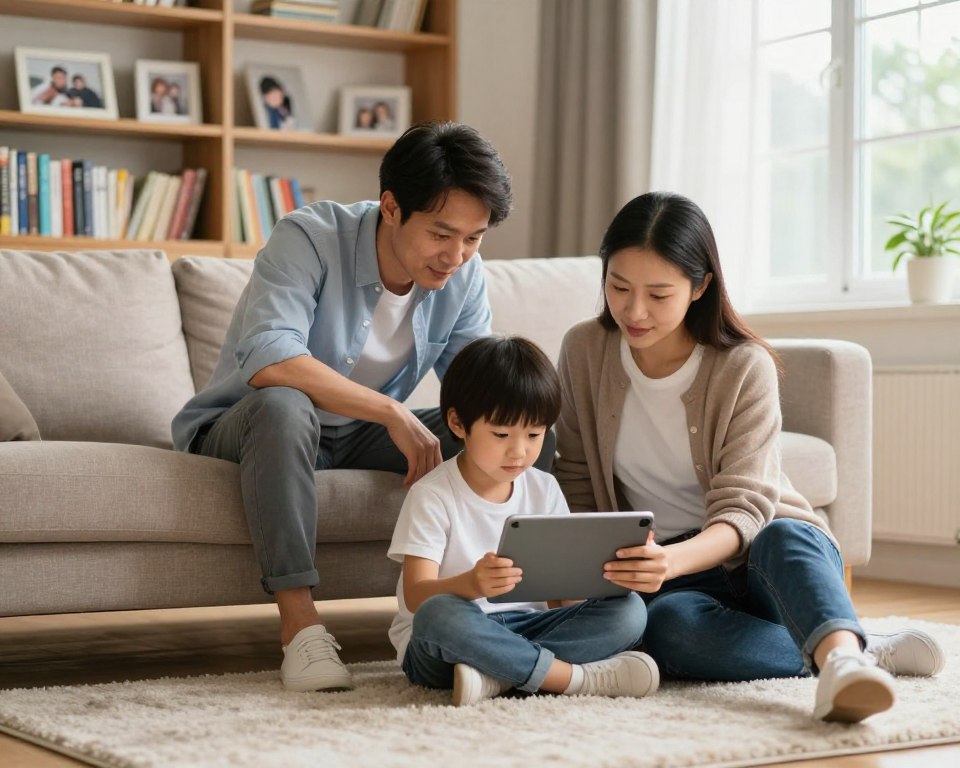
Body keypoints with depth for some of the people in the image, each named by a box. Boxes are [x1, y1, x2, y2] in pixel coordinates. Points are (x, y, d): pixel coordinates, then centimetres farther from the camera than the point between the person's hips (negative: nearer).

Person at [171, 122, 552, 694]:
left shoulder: (464, 276, -6)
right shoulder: (310, 238, -24)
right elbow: (268, 360, -39)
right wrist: (393, 413, -39)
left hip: (361, 439, 5)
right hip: (242, 428, -5)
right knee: (284, 405, -42)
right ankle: (299, 621, -38)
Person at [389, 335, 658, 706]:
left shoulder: (544, 489, 7)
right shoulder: (431, 496, -8)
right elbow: (416, 596, -16)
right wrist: (470, 584, -38)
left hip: (523, 627, 5)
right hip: (438, 647, -5)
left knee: (629, 610, -17)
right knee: (440, 614, -41)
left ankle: (497, 675, -31)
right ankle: (578, 677, -30)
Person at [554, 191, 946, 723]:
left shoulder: (745, 367, -12)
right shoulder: (584, 351, -3)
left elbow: (742, 510, -20)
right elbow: (576, 481, 5)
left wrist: (674, 559, -42)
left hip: (763, 554, -2)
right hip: (671, 572, 2)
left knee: (783, 538, -39)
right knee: (667, 626, -36)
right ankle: (865, 654, -34)